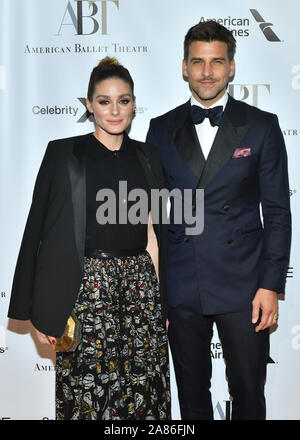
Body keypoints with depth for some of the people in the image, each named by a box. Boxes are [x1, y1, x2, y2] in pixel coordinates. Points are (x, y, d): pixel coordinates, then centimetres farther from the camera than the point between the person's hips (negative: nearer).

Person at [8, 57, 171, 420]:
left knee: (146, 390, 4)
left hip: (141, 283, 4)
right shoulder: (63, 153, 0)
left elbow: (152, 231, 14)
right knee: (88, 393, -1)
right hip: (86, 285, -3)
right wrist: (37, 310, -4)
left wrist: (162, 296, 10)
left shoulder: (148, 156, 12)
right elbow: (37, 229, -1)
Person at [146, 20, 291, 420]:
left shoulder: (262, 126, 1)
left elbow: (277, 211, -1)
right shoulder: (162, 128, 6)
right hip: (180, 288, 2)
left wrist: (271, 285, -7)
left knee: (249, 393, 9)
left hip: (243, 286, -2)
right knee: (191, 393, 15)